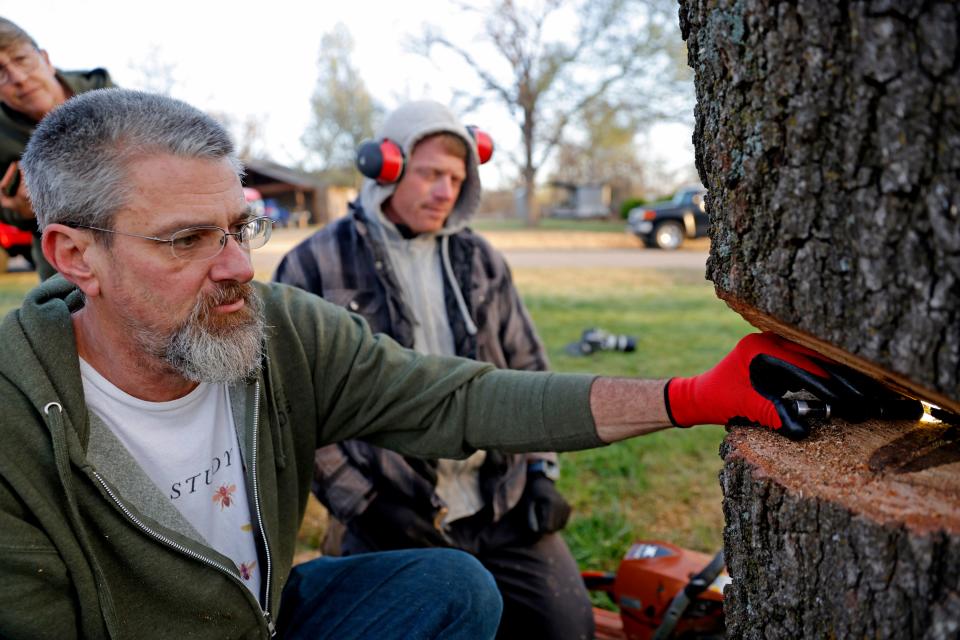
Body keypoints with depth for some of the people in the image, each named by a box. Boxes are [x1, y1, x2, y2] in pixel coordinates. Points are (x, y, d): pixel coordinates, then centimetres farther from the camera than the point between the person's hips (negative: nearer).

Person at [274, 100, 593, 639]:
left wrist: (540, 472, 7)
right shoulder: (316, 266, -4)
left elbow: (528, 368, 15)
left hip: (505, 507, 4)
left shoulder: (480, 259, 10)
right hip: (394, 522, -3)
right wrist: (359, 503, -8)